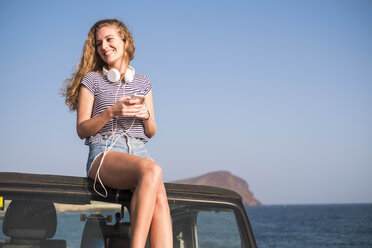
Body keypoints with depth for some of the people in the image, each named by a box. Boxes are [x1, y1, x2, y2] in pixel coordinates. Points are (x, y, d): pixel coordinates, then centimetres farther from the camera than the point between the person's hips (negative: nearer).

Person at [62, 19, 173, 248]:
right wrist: (111, 112, -10)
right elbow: (82, 130, 6)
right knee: (152, 170, -39)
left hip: (138, 150, 4)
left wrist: (145, 115, 0)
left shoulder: (143, 82, 23)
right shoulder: (91, 79, 13)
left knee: (160, 201, -32)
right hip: (104, 152, -4)